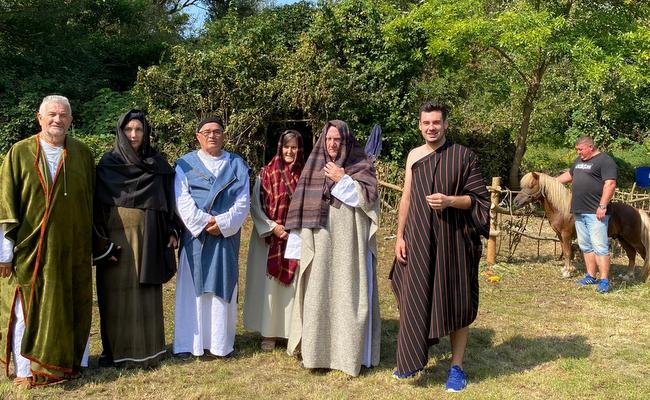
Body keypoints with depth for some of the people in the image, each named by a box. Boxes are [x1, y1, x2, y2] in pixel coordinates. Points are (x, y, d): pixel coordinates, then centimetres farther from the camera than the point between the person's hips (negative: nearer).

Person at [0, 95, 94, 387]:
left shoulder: (82, 153, 5)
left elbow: (92, 201, 10)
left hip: (72, 249, 2)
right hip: (29, 249, -2)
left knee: (69, 308, 10)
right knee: (27, 308, 3)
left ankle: (67, 363, 25)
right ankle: (26, 370, 16)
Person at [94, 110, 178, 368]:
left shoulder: (157, 164, 9)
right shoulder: (108, 163, 1)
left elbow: (167, 200, 10)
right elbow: (99, 204, -1)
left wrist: (171, 231, 2)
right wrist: (101, 239, -8)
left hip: (148, 237, 2)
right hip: (118, 236, -2)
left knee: (146, 293, 5)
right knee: (118, 292, 1)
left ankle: (146, 349, 13)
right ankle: (116, 350, 10)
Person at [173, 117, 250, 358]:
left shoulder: (237, 165, 9)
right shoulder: (185, 164, 7)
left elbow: (243, 202, 2)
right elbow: (182, 200, -4)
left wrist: (223, 223, -12)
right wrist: (203, 222, -15)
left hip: (226, 236, 1)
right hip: (194, 236, -1)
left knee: (223, 287, 3)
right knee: (192, 287, 0)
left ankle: (221, 342, 9)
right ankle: (187, 342, 5)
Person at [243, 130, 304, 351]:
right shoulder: (267, 173, -1)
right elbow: (255, 205, -1)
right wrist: (273, 227, -12)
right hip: (269, 238, -1)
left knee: (295, 284, 3)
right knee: (269, 284, 3)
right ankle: (268, 333, 13)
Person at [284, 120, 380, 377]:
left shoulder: (361, 166, 4)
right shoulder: (314, 167, 10)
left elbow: (368, 197, -8)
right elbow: (302, 206, 8)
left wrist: (342, 179, -12)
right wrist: (298, 241, 4)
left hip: (348, 240, -2)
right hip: (319, 242, 2)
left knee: (348, 292, 0)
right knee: (318, 293, 4)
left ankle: (349, 352, 8)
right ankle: (316, 351, 13)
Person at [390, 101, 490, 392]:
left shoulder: (463, 156, -5)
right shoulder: (414, 156, 7)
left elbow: (478, 198, -4)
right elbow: (406, 198, 11)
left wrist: (450, 200, -22)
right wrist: (400, 235, 6)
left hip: (452, 240, -3)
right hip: (418, 240, 3)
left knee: (455, 301, 4)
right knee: (415, 300, 8)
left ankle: (456, 366, 17)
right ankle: (413, 359, 24)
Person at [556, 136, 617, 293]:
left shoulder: (605, 161, -10)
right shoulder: (579, 160, 18)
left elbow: (610, 184, -19)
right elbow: (569, 175, 32)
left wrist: (602, 206, -24)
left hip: (595, 213, -9)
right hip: (579, 212, 9)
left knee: (599, 246, -9)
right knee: (585, 246, 13)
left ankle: (604, 281, -7)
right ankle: (591, 276, 22)